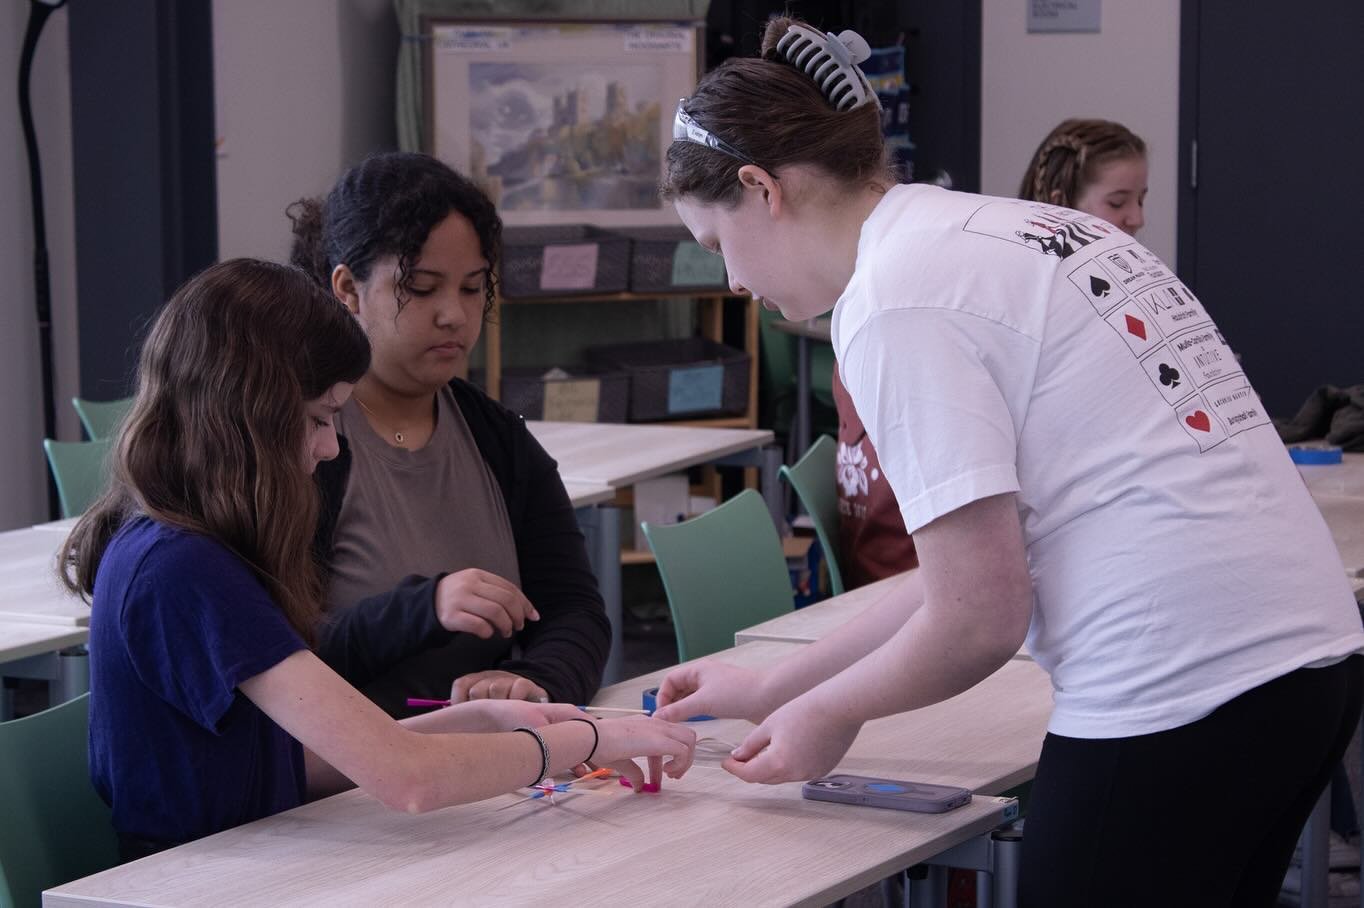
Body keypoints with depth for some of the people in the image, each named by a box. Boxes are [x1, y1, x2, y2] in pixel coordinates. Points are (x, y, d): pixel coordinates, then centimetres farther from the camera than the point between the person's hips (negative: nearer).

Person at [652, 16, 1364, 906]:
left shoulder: (893, 299, -10)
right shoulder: (1027, 224, 17)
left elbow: (981, 617, -11)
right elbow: (979, 562, 20)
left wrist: (828, 713, 7)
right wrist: (771, 690, 24)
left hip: (1176, 695, -9)